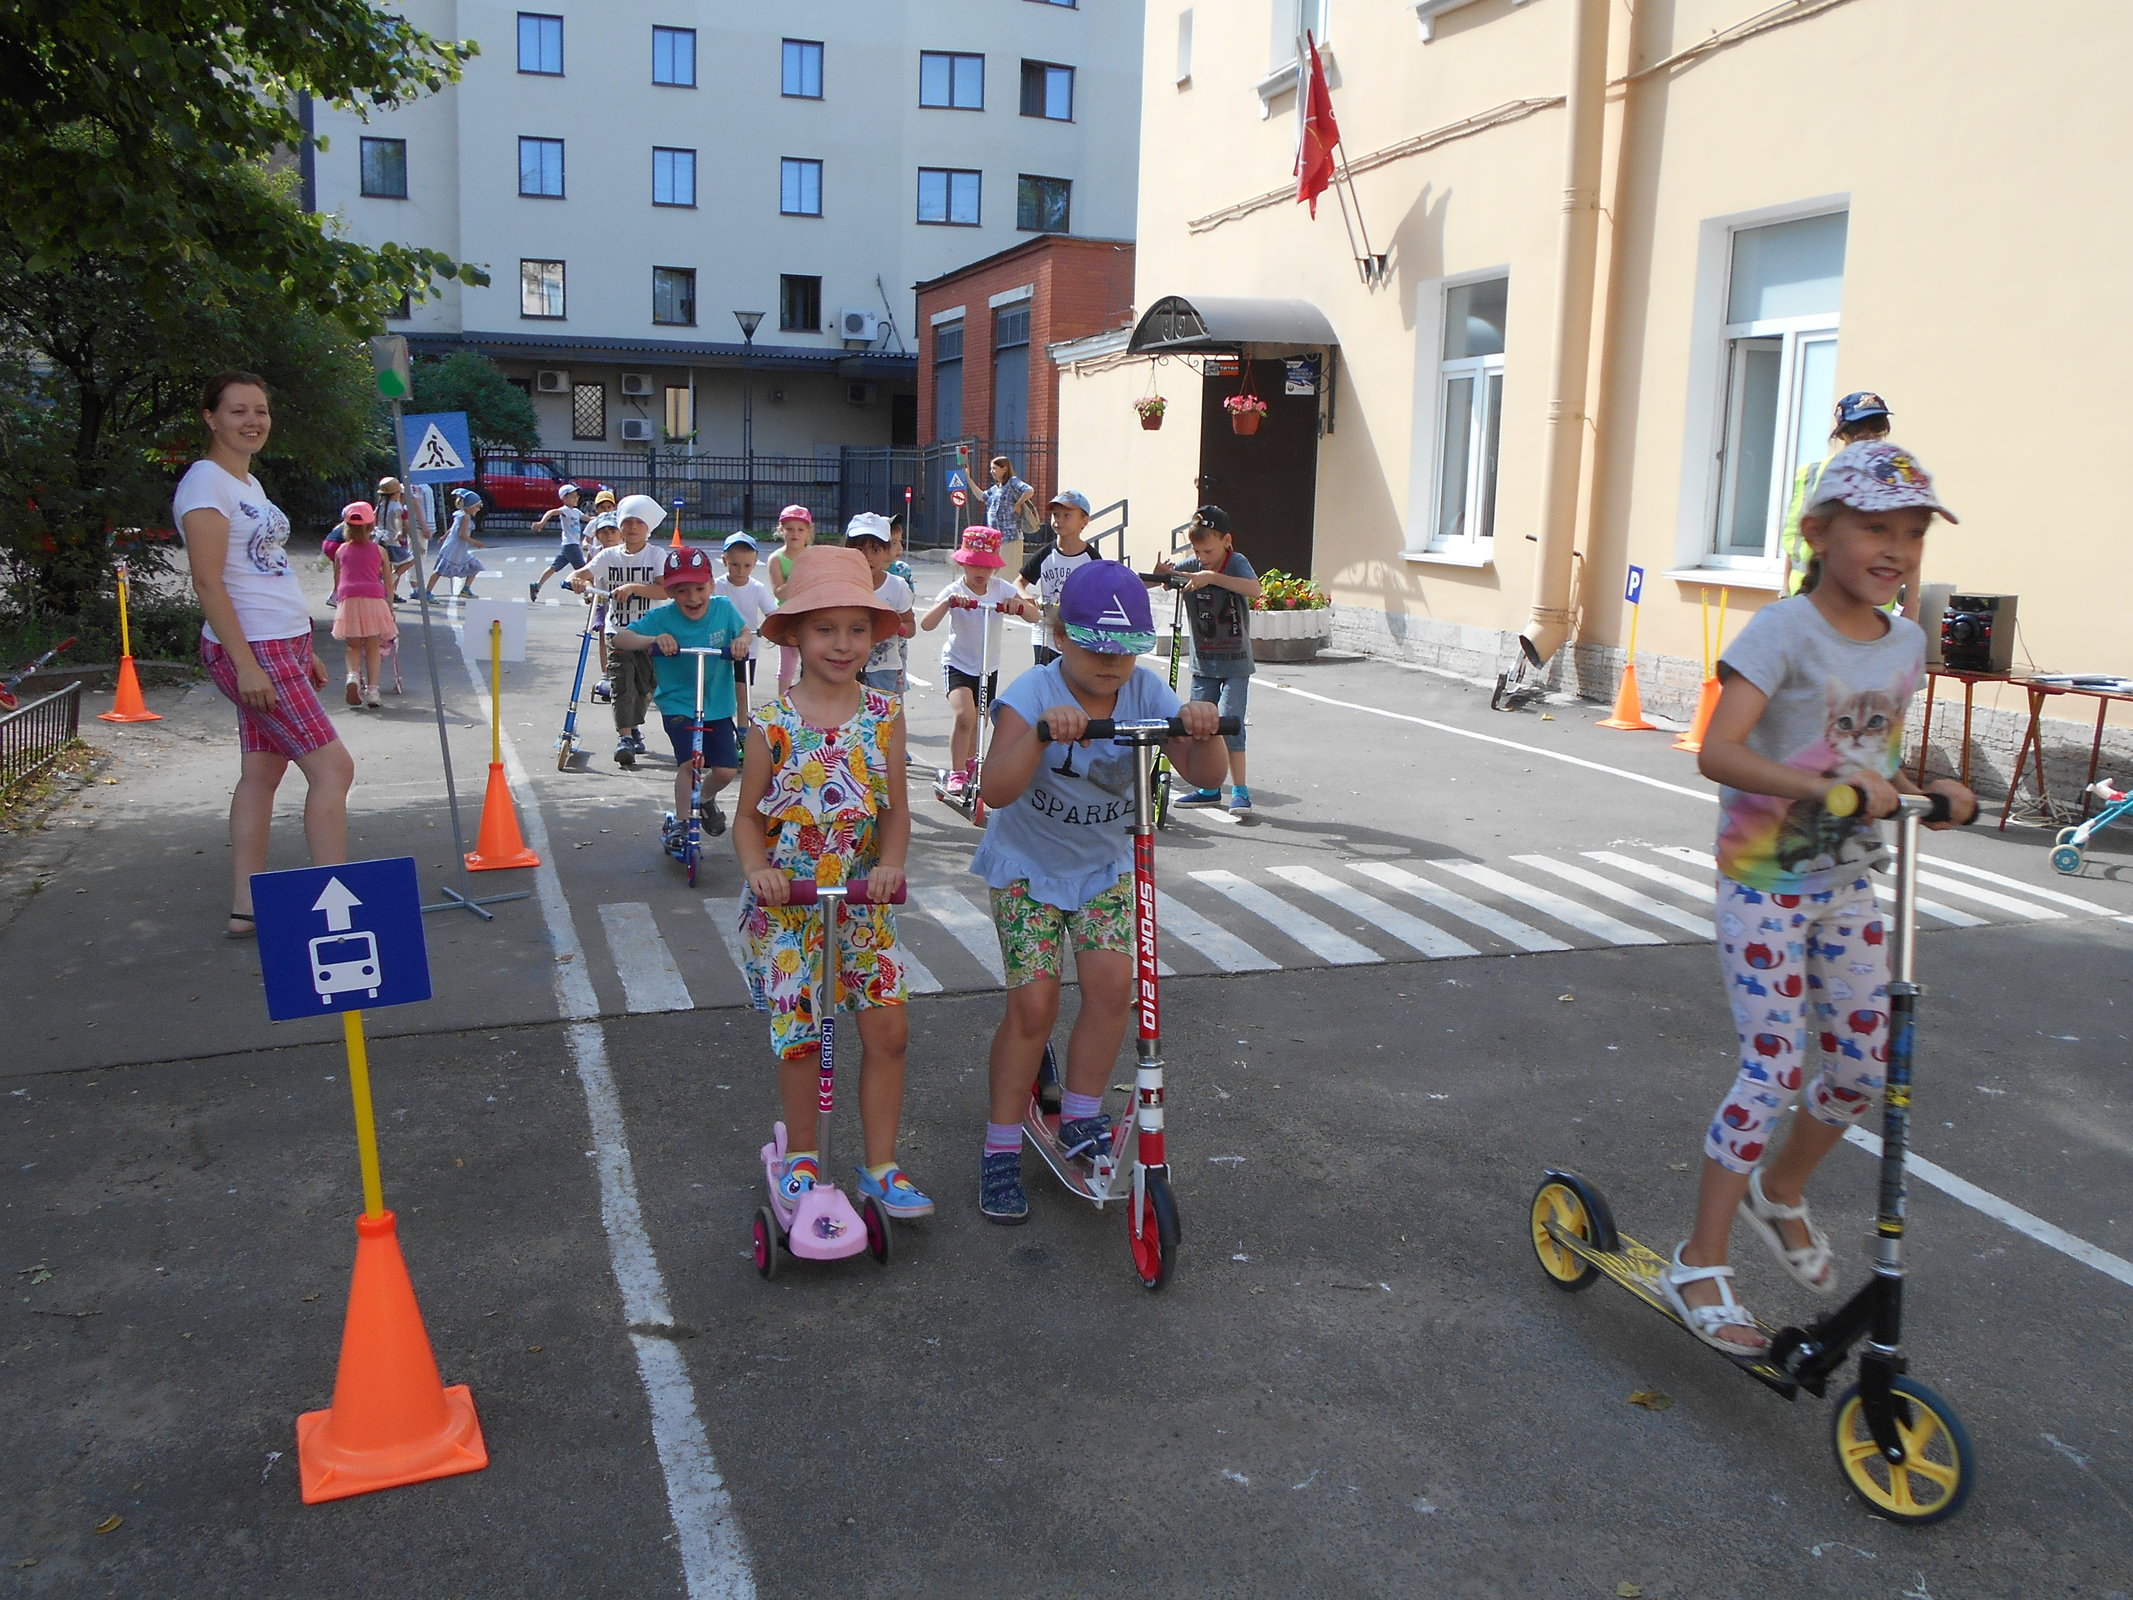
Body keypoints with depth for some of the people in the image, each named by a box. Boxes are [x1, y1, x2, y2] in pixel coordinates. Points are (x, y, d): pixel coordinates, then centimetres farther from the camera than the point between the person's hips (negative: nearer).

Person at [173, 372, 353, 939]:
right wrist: (245, 663, -22)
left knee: (261, 772, 8)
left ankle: (245, 908, 12)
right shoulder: (206, 484, -11)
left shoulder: (248, 483, 18)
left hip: (284, 647, 9)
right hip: (252, 651, -9)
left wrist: (304, 649, 21)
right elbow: (208, 583, -17)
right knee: (332, 766, -11)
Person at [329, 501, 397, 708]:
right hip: (373, 599, -1)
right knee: (372, 646, 4)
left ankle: (353, 675, -16)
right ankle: (372, 689, -4)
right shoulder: (378, 550, 9)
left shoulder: (341, 550, 13)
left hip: (348, 600, 1)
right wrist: (390, 604, 24)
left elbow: (337, 582, 17)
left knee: (353, 645, 12)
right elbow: (388, 581, 12)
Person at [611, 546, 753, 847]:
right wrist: (654, 640, -32)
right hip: (677, 703, -2)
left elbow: (747, 633, 9)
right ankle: (679, 821, 1)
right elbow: (620, 638, -15)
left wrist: (742, 641, -16)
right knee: (689, 759, -20)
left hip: (718, 705, 3)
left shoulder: (723, 608, -7)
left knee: (726, 770, -1)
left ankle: (706, 799, 34)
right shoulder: (661, 618, -14)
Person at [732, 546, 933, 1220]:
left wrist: (890, 863, -17)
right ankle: (800, 1156, 28)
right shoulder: (773, 722, -8)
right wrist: (758, 870, -19)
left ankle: (881, 1166, 15)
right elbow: (747, 815, -2)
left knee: (888, 1028, 0)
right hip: (785, 903, -2)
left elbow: (895, 809, 1)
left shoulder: (883, 716, -2)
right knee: (799, 1037, 5)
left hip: (863, 899, 2)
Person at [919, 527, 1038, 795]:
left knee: (979, 722, 19)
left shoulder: (1000, 588, -6)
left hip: (988, 667, 4)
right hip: (957, 664, -4)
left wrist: (1019, 606, -31)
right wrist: (948, 602, -42)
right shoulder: (955, 592, -16)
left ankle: (970, 763, 46)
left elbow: (1034, 615, -9)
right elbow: (926, 625, -28)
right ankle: (956, 773, -13)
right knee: (964, 716, -27)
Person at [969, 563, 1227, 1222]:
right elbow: (997, 790, -37)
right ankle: (1001, 1150, 8)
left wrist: (1202, 731, -40)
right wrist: (1041, 732, -54)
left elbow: (1205, 774, -18)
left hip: (1106, 866, 3)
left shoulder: (1145, 691, -12)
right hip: (1027, 866, -3)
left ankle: (1080, 1117, 6)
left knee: (1113, 981, -16)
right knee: (1033, 1003, -9)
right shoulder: (1033, 693, -23)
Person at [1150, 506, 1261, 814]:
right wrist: (1159, 573, -25)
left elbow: (1254, 589, -32)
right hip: (1203, 663, 5)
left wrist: (1212, 577, -39)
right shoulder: (1190, 565, -2)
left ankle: (1240, 792, -4)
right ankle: (1209, 789, 21)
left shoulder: (1236, 563, -12)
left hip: (1235, 663, -5)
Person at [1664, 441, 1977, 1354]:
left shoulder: (1906, 645, 6)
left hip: (1848, 882, 7)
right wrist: (1824, 785, -38)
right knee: (1774, 1070, -8)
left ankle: (1781, 1192, 37)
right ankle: (1700, 1263, 6)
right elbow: (1718, 752, -26)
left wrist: (1928, 792, -4)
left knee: (1867, 1064, 10)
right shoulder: (1784, 632, -16)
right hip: (1764, 882, -7)